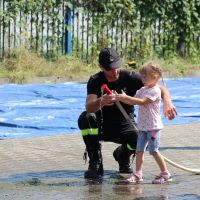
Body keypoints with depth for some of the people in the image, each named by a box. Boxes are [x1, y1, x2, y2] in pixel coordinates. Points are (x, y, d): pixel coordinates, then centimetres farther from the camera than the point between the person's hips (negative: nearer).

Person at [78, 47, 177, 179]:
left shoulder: (129, 77, -13)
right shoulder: (95, 81, -14)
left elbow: (160, 89, -19)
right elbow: (89, 107, -31)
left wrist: (167, 101, -43)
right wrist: (101, 102, -55)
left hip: (124, 127, 0)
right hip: (102, 127, 0)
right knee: (85, 118, -32)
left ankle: (122, 154, 8)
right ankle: (95, 163, -18)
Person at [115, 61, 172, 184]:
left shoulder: (155, 91, -14)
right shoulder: (143, 90, 14)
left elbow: (142, 101, -24)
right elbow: (133, 101, 12)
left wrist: (125, 97, -26)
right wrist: (121, 98, -4)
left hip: (153, 126, -8)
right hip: (143, 126, 8)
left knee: (154, 151, -6)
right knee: (139, 150, 4)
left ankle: (165, 174, 3)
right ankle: (138, 174, 7)